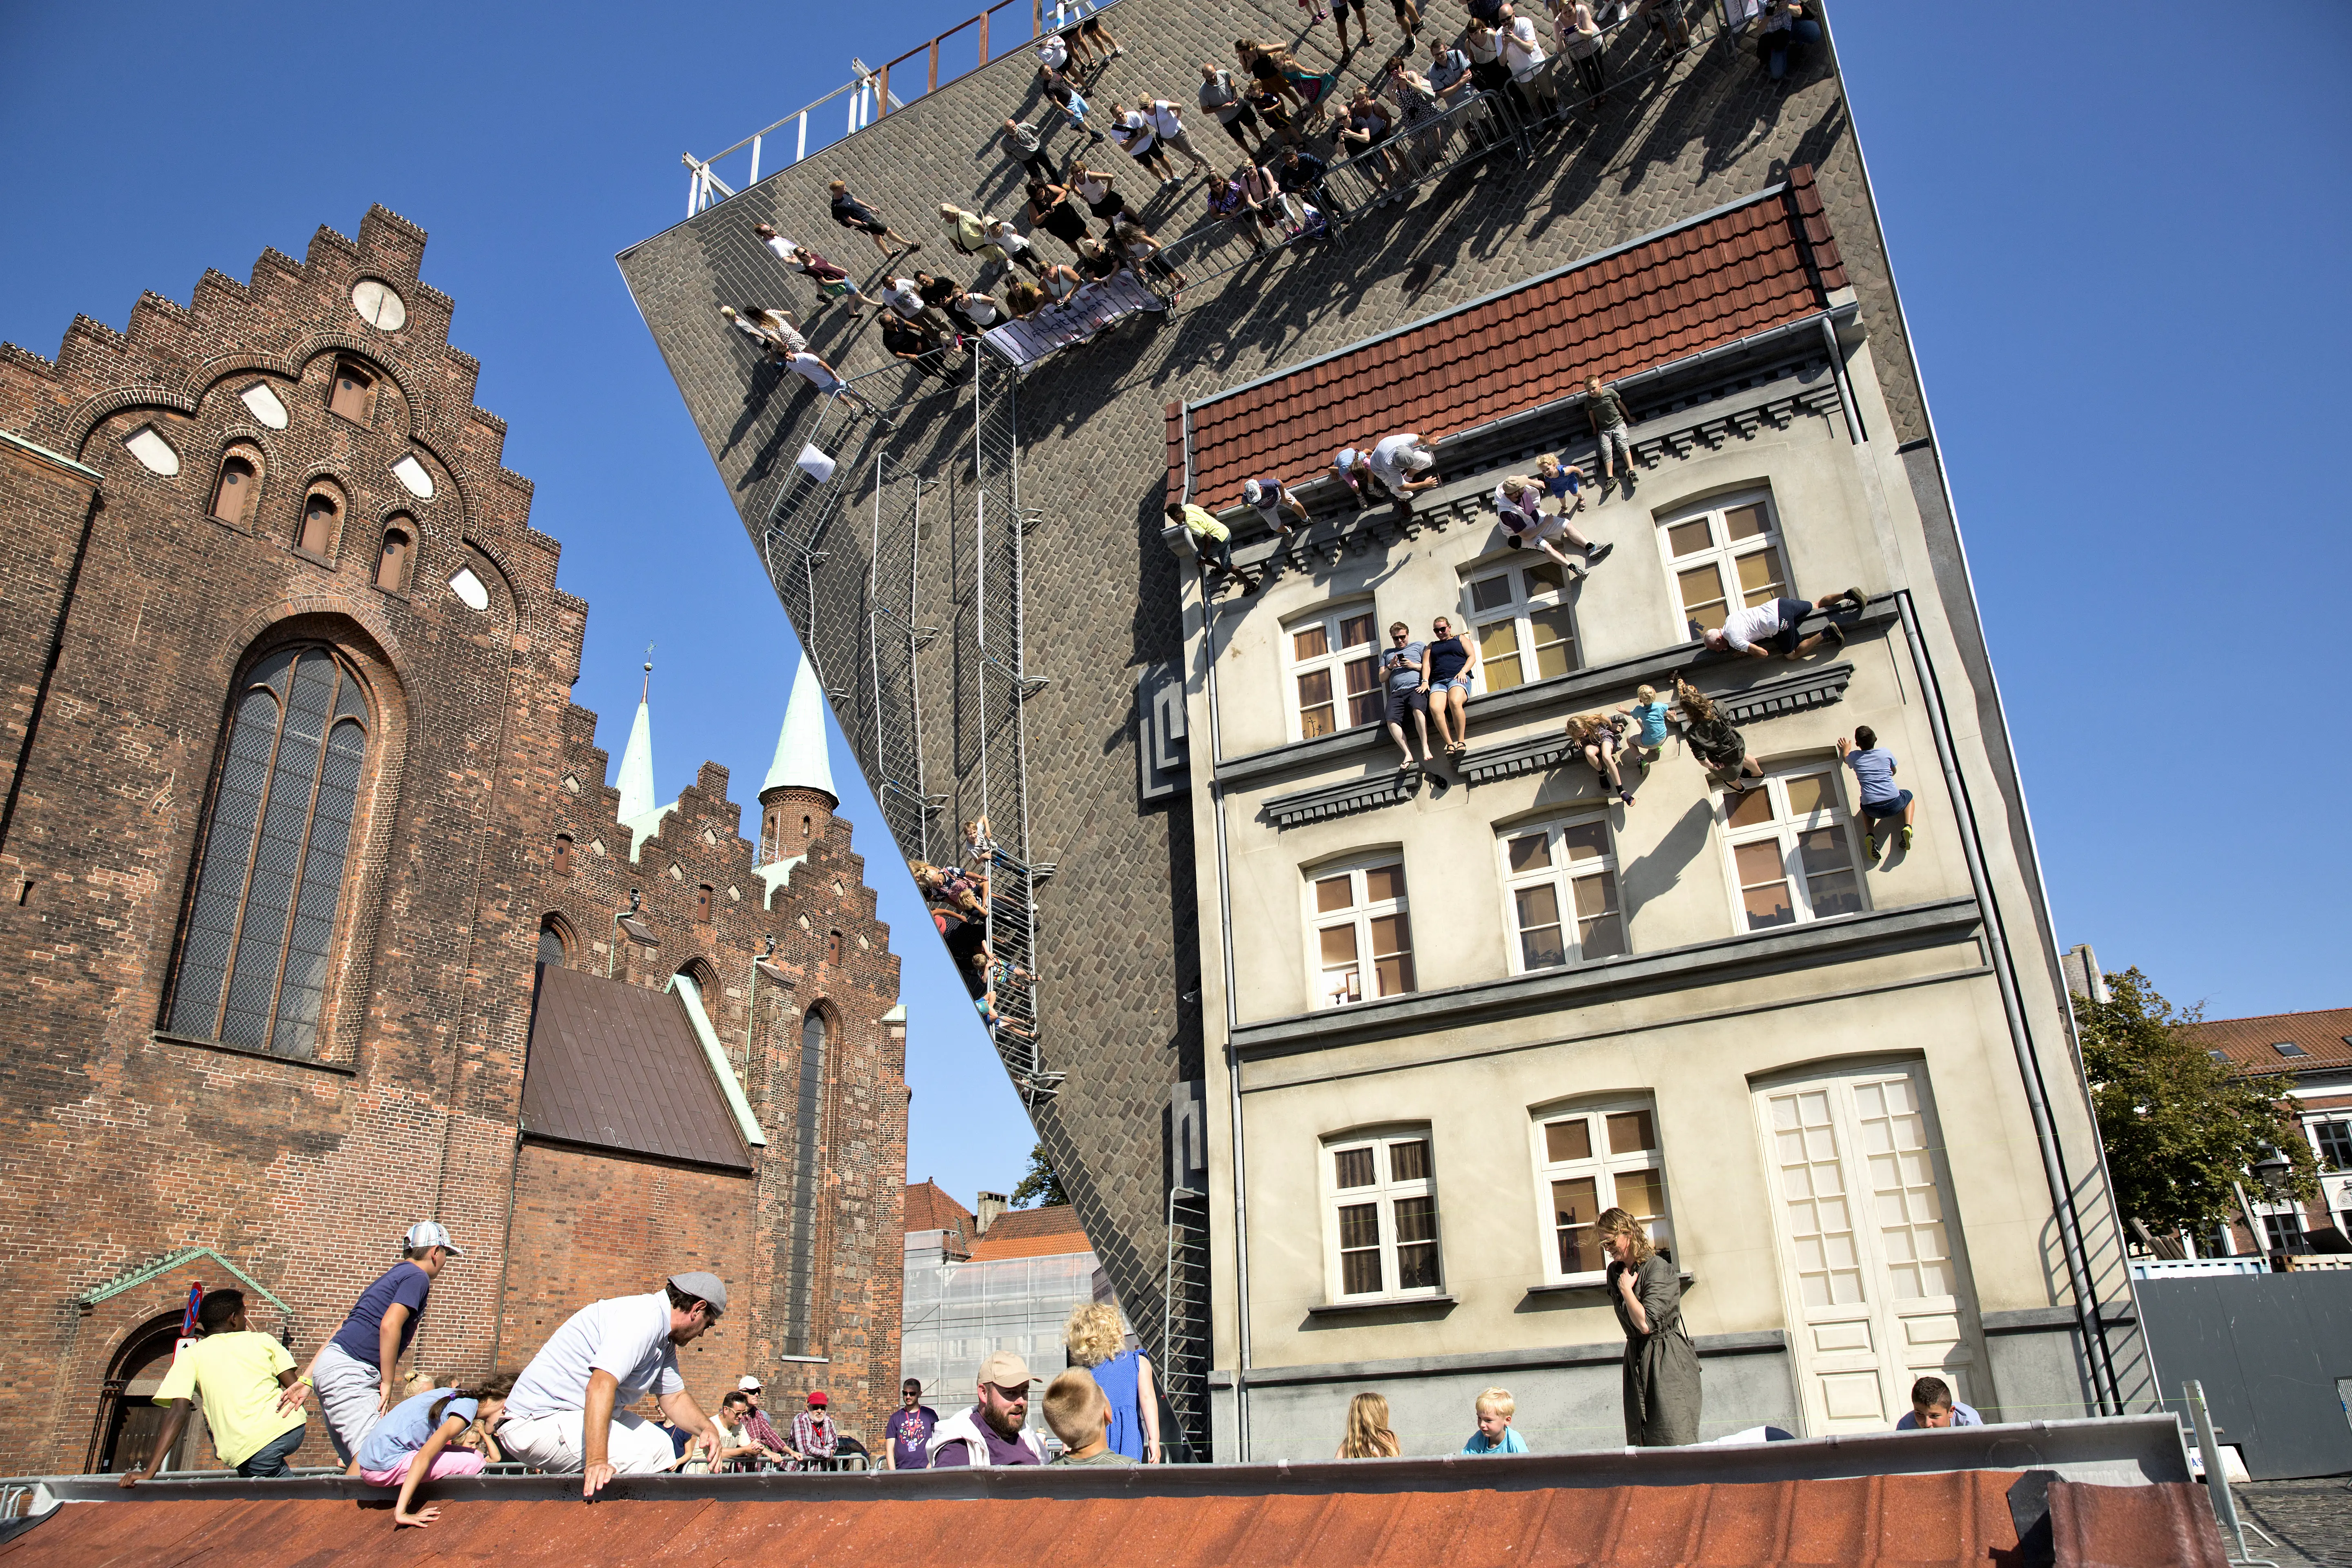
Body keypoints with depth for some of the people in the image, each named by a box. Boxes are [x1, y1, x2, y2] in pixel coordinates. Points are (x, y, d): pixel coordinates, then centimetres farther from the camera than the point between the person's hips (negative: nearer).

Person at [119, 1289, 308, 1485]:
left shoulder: (191, 1355, 11)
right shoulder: (263, 1340, 14)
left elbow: (178, 1412, -1)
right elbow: (295, 1387, 11)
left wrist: (149, 1471, -2)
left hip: (253, 1451, -2)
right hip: (295, 1432, 2)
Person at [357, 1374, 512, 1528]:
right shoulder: (468, 1407, -18)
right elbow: (423, 1457, -26)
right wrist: (401, 1513, -29)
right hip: (386, 1464, -9)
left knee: (476, 1456, 3)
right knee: (473, 1464, -14)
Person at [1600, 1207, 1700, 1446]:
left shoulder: (1658, 1269, -15)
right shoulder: (1615, 1272, 9)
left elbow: (1646, 1323, -21)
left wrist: (1626, 1289, -13)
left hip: (1667, 1362, -7)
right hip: (1635, 1361, 8)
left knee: (1673, 1441, -6)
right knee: (1640, 1445, 5)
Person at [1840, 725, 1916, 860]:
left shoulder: (1854, 757, 5)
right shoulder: (1886, 752, 6)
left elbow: (1846, 759, 33)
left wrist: (1845, 750, 54)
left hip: (1873, 810, 0)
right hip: (1894, 804, 0)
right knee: (1908, 796, 34)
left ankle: (1870, 836, 7)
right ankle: (1907, 827, 8)